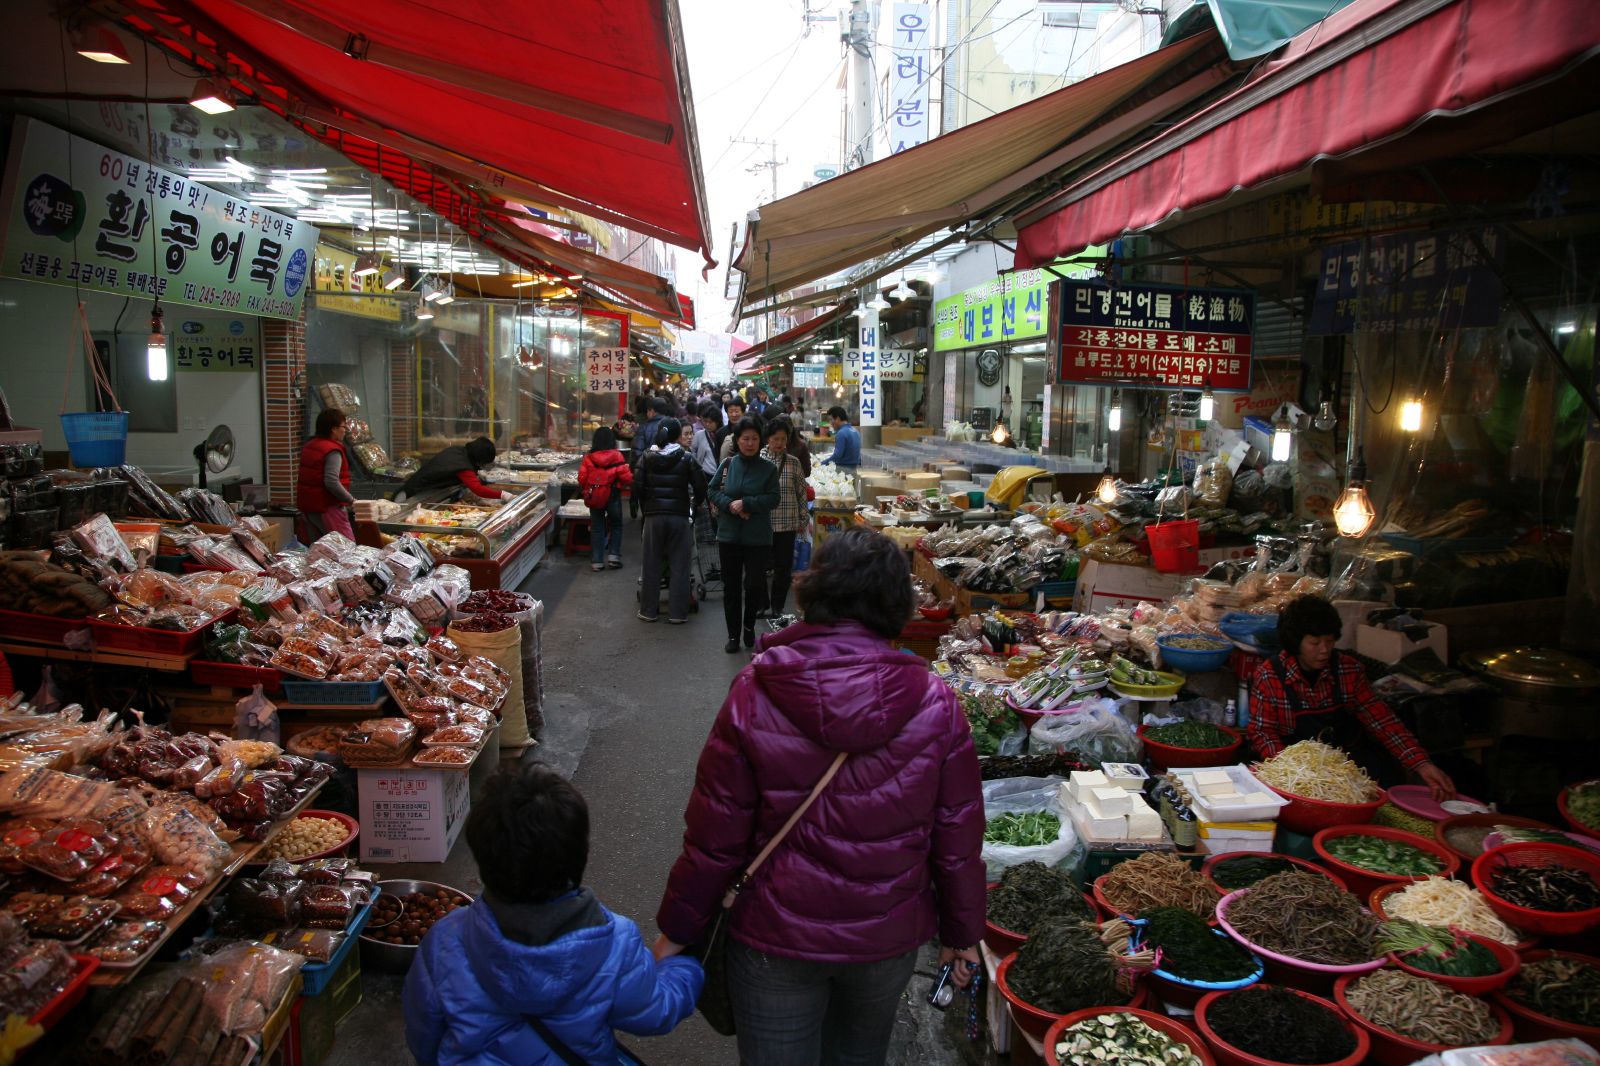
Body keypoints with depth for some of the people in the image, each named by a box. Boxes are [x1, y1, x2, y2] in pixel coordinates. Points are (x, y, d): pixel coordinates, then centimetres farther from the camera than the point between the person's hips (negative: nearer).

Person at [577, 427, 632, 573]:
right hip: (613, 496, -2)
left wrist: (585, 490, 15)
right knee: (616, 525, 17)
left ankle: (597, 561, 11)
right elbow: (626, 477, -14)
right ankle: (614, 555, 9)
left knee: (597, 528, 11)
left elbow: (581, 479, -4)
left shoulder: (588, 458, -7)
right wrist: (630, 483, 7)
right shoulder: (617, 457, -12)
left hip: (595, 498, 2)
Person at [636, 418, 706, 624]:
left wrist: (645, 506, 13)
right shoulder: (687, 458, -4)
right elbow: (700, 486, -5)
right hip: (679, 516, -2)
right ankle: (677, 613, 6)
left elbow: (638, 486, -2)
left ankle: (648, 610, 16)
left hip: (653, 515, 2)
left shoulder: (647, 457, 1)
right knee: (678, 565, 5)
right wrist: (695, 504, 14)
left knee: (651, 564, 10)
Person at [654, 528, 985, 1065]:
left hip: (776, 939, -1)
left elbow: (714, 835, -13)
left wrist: (677, 929, 2)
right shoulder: (935, 704, -15)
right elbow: (958, 838, -8)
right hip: (889, 939, 2)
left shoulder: (754, 695, -19)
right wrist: (962, 933, 9)